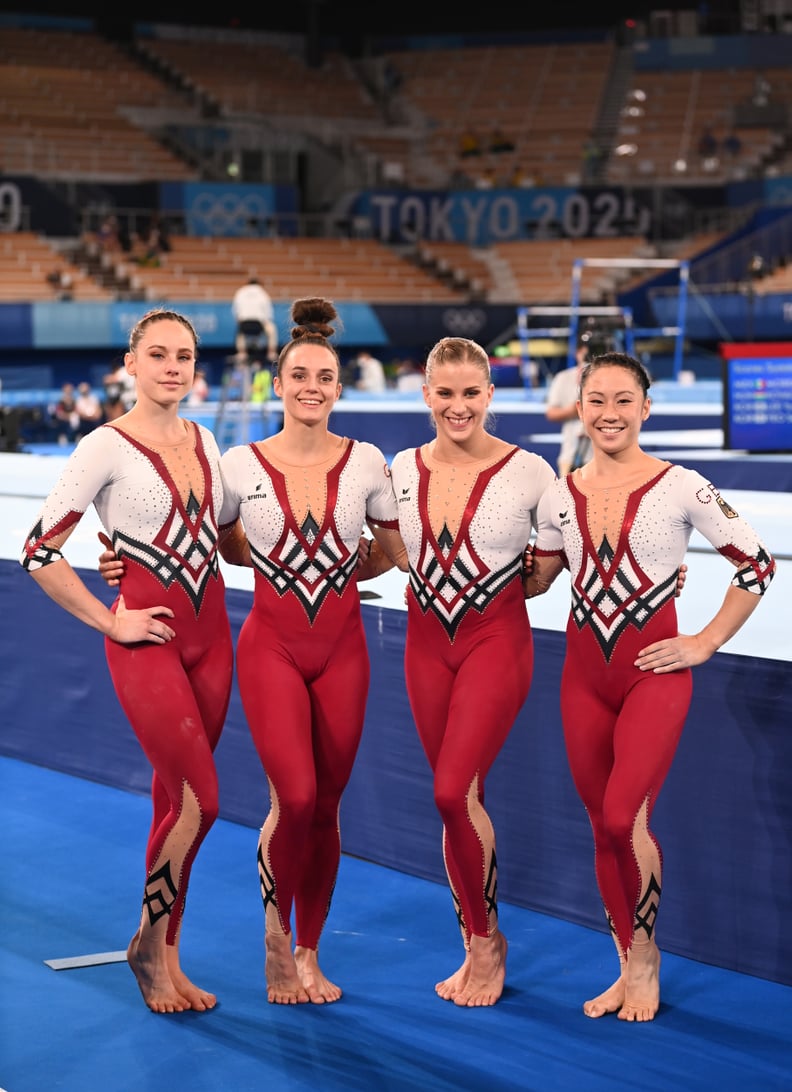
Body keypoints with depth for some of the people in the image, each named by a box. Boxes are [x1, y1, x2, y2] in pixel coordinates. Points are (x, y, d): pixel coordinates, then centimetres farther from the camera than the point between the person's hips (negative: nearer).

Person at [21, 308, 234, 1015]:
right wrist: (110, 623, -11)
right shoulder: (107, 447, -10)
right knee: (199, 801, -10)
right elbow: (40, 553, -12)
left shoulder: (205, 444, 9)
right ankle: (149, 946, 10)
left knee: (176, 799, 10)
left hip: (210, 633, 6)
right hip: (147, 640, -6)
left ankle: (167, 956, 20)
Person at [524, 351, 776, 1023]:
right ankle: (630, 970, 22)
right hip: (584, 673, 4)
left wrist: (706, 643, -4)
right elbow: (536, 578, 16)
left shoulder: (681, 488, -7)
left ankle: (645, 955, 6)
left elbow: (757, 566, -2)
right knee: (605, 828, 9)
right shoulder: (560, 495, 5)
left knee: (623, 819, -16)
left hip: (653, 671, -4)